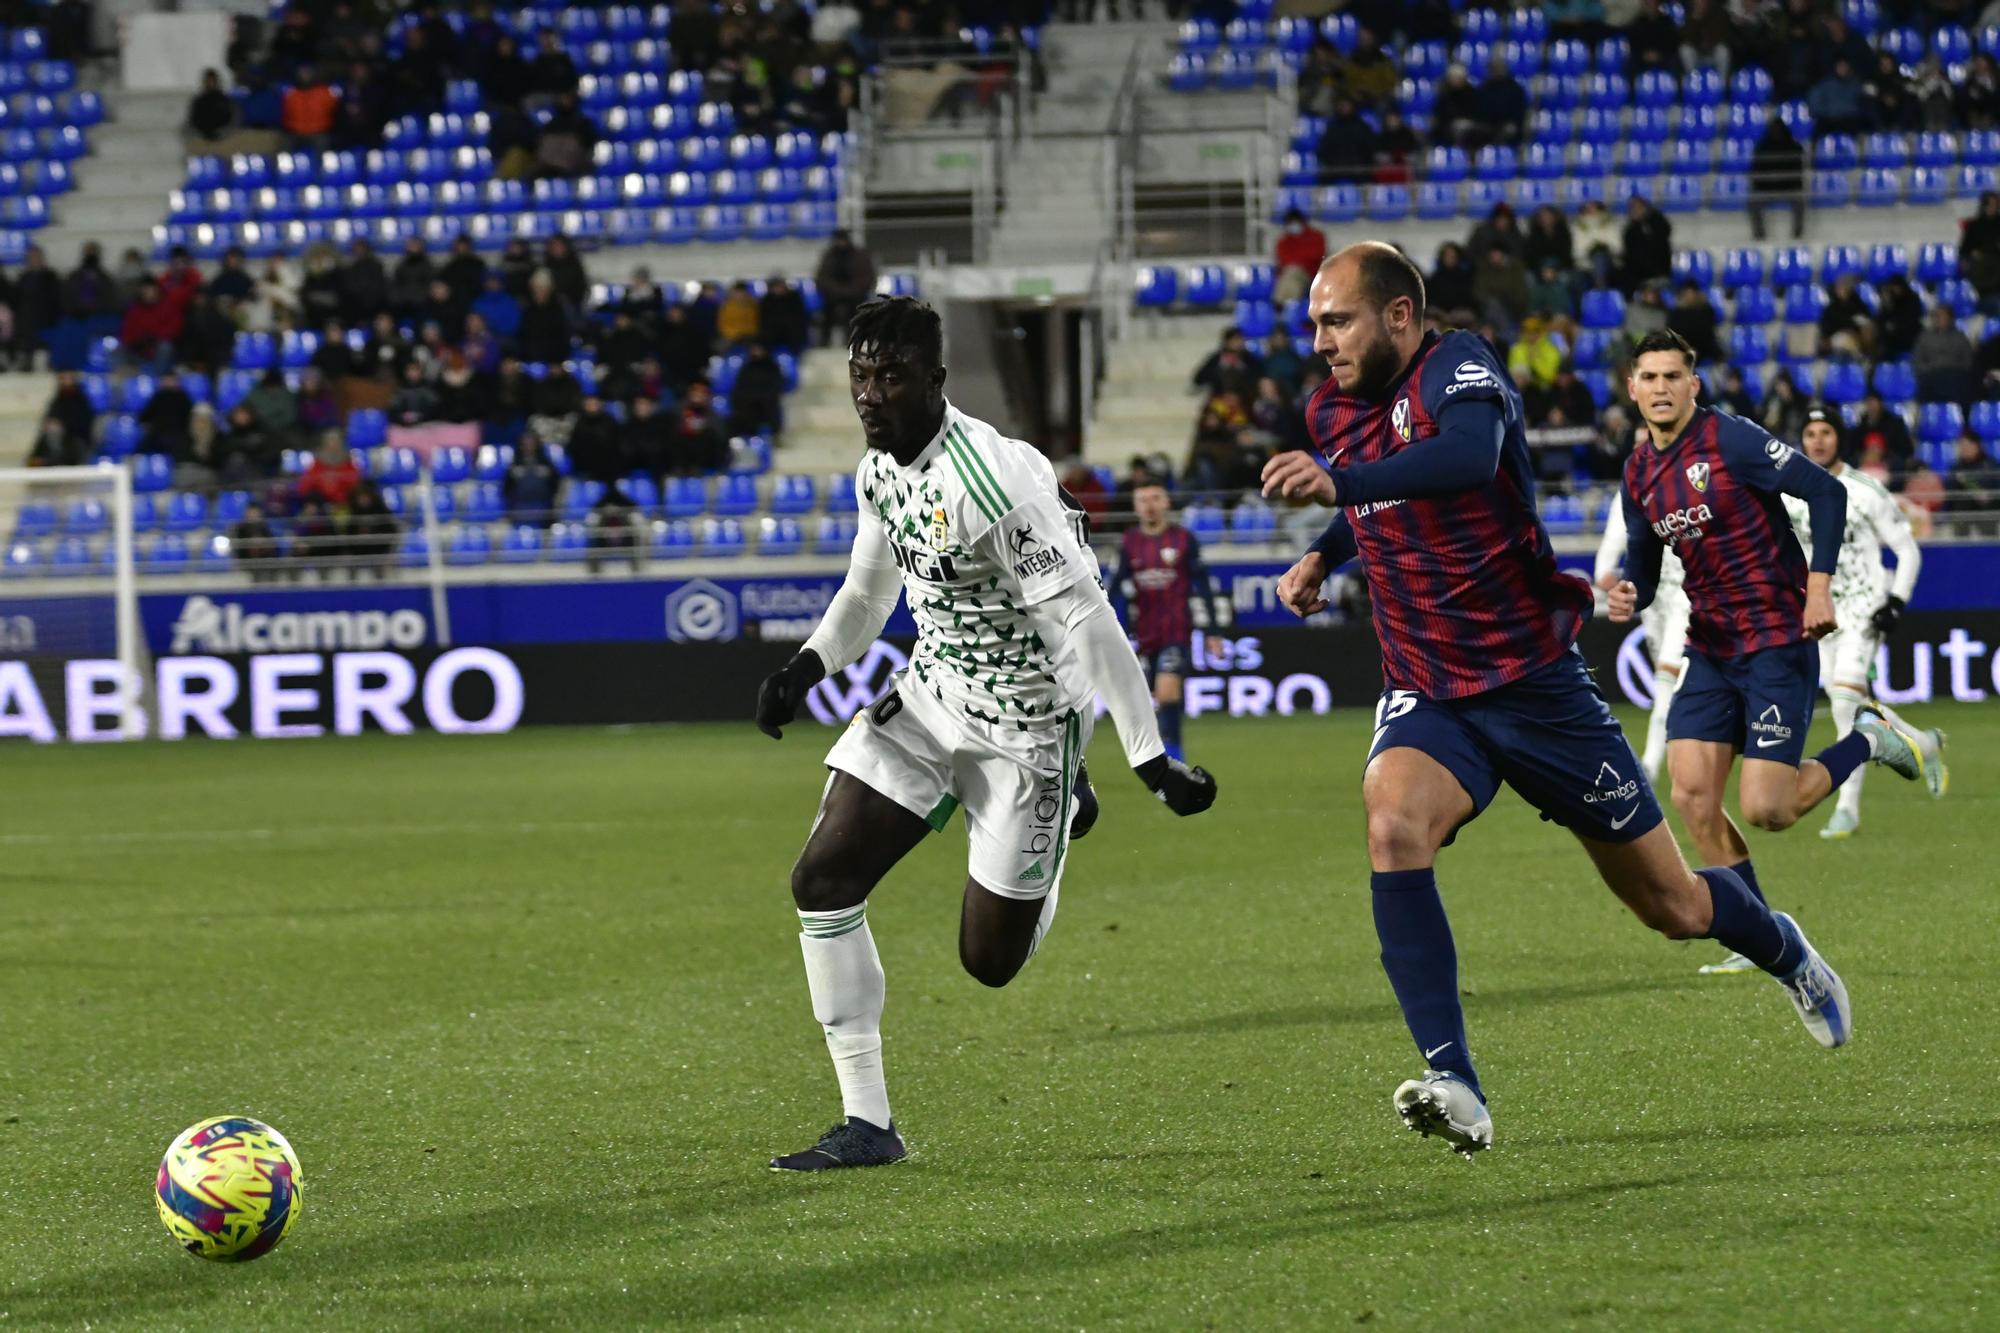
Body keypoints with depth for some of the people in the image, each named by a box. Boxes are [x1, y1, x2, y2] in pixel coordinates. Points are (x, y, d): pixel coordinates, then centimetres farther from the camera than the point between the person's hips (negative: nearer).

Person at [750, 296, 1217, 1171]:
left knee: (989, 960, 2)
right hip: (929, 697, 7)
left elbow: (1084, 621, -28)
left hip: (1025, 723, -7)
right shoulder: (879, 472, -1)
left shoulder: (992, 481, -28)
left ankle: (1060, 804, 34)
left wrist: (1151, 760, -29)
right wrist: (809, 667, -2)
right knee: (822, 879, -9)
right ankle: (866, 1124, 1)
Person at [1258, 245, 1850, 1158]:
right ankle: (1454, 1086, -34)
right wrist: (1321, 558, 12)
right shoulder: (1331, 411, 4)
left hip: (1536, 684, -4)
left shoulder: (1457, 366, -18)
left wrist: (1339, 482, -55)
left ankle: (1786, 953, 45)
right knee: (1392, 824, -30)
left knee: (1674, 907, 8)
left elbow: (1468, 455, -43)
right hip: (1428, 698, 5)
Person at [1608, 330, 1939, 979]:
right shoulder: (1640, 471, 8)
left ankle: (1868, 743, 14)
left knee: (1765, 809, -15)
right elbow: (1643, 563, 17)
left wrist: (1819, 584, -21)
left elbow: (1826, 492, -14)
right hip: (1710, 652, 7)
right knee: (1692, 799, -7)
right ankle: (1784, 959, 3)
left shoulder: (1729, 439, -13)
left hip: (1777, 640, -7)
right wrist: (1629, 599, -6)